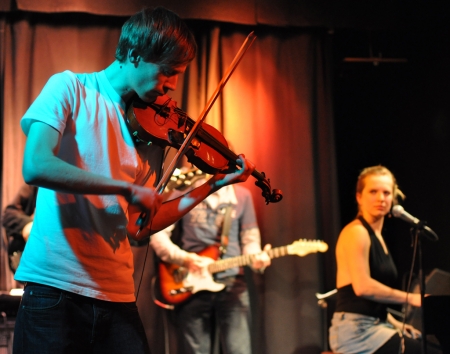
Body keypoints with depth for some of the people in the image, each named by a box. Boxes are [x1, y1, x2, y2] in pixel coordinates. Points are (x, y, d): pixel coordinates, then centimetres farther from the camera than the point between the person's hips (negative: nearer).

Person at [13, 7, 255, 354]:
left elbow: (139, 226, 10)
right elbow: (36, 166, -18)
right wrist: (127, 188, -19)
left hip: (116, 294, 5)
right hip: (55, 286, -5)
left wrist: (214, 185, 9)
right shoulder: (70, 88, -2)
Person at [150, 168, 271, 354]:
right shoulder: (181, 193, 3)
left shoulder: (242, 195, 10)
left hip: (232, 284, 1)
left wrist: (256, 258, -12)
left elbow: (250, 238, 11)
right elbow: (157, 234, 0)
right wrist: (185, 259, -13)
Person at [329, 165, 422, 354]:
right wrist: (411, 298, -16)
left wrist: (395, 324, 9)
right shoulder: (356, 232, -10)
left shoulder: (377, 236, 18)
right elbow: (363, 286, -22)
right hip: (355, 330, -9)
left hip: (373, 326, 9)